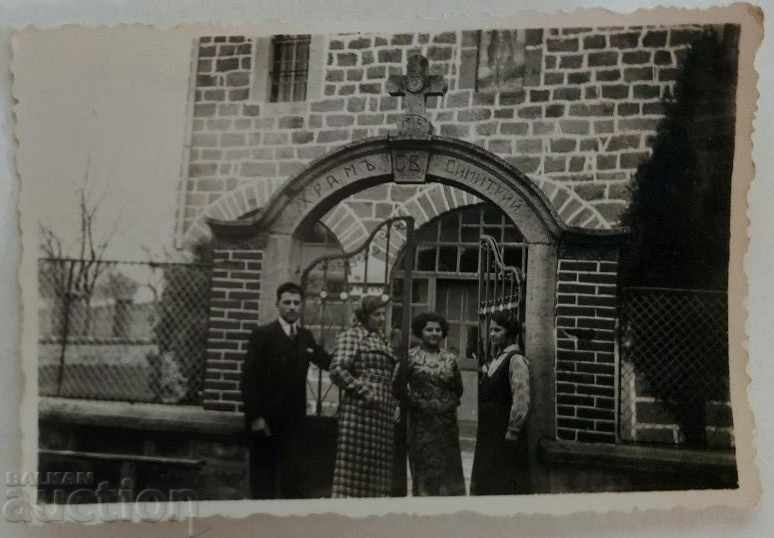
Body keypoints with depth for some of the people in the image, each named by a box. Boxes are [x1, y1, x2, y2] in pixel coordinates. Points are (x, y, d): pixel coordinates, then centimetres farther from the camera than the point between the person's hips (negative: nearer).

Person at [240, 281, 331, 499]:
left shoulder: (305, 336, 9)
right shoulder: (263, 334, -6)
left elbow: (328, 362, 5)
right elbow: (249, 378, -10)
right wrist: (255, 416, -15)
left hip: (294, 418, 4)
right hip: (266, 418, -4)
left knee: (293, 473, 6)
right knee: (263, 473, 6)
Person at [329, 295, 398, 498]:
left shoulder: (382, 339, 22)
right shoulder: (351, 336, -2)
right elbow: (338, 370, -13)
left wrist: (393, 401, 16)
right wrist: (364, 392, -15)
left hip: (384, 412, 7)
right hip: (359, 410, -7)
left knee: (378, 467, 6)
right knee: (354, 462, -6)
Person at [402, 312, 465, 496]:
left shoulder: (449, 358, 9)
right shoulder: (411, 356, -1)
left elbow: (458, 390, 14)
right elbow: (401, 386, -4)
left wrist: (449, 404, 4)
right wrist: (418, 402, -8)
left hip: (447, 421, 3)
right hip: (421, 422, -3)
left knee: (449, 466, 5)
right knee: (424, 467, 0)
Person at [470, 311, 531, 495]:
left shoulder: (516, 360, -13)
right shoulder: (493, 360, 13)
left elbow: (521, 401, -18)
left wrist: (511, 433, -17)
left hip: (505, 437, -8)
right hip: (488, 435, 8)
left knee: (505, 486, -1)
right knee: (484, 485, 14)